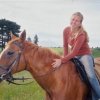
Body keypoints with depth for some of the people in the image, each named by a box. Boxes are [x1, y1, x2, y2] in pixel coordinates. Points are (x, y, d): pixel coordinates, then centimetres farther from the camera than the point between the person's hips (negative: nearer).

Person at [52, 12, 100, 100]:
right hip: (72, 56, 7)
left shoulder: (82, 34, -27)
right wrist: (65, 59, -6)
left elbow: (74, 52, -33)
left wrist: (62, 61, -40)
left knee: (90, 76, -24)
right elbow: (65, 46, 2)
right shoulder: (66, 30, -8)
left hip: (84, 55, -6)